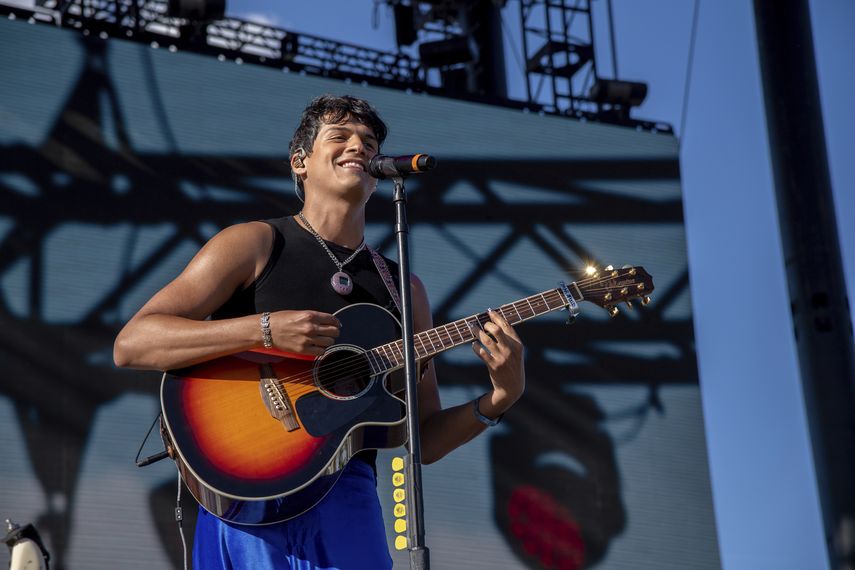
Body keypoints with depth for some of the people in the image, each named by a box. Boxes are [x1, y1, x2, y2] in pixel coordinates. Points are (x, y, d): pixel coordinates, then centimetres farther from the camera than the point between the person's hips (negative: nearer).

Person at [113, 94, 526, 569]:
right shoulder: (256, 244, 4)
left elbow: (423, 440, 16)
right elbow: (130, 345, -7)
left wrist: (499, 400, -2)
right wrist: (266, 329, -16)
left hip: (345, 487, 3)